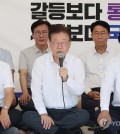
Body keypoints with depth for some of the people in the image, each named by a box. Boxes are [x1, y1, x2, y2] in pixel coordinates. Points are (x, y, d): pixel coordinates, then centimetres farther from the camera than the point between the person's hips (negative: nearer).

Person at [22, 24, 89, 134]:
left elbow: (80, 91, -10)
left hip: (70, 111, 1)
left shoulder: (77, 62, -3)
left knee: (84, 115, -30)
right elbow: (36, 90, -8)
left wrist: (67, 79, -29)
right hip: (48, 111, 0)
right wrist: (43, 113, -19)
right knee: (27, 116, -26)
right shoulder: (40, 62, -3)